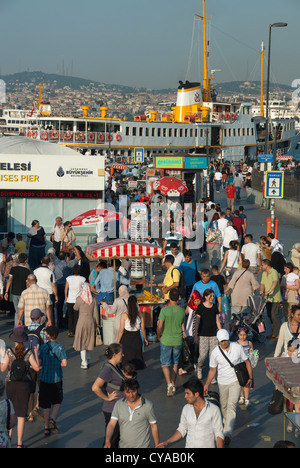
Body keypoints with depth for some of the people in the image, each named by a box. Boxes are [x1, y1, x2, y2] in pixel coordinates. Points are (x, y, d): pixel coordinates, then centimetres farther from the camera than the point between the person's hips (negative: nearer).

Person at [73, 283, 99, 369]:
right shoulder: (93, 300, -4)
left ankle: (84, 363, 3)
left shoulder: (79, 299, -14)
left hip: (82, 322, -4)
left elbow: (75, 309, 2)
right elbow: (96, 313, 1)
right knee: (88, 342, 18)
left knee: (82, 343, 4)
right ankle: (87, 360, 26)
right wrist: (96, 324, 12)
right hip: (91, 322, 4)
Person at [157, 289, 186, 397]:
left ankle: (169, 383, -17)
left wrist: (159, 336, -1)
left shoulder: (164, 310, -16)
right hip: (178, 340, 3)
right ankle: (173, 385, 23)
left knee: (165, 364, 4)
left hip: (166, 340, -3)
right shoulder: (182, 311, -4)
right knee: (175, 363, 17)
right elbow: (182, 324, 7)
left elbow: (160, 326, -17)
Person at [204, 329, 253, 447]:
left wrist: (250, 377, 2)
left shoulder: (237, 347, -9)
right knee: (224, 406, 12)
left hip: (235, 381, -2)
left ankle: (228, 434, -20)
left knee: (231, 405, -14)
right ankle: (226, 422, 42)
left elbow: (247, 361, 3)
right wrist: (207, 384, 1)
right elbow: (212, 370, 4)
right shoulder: (215, 352, -7)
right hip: (222, 382, 2)